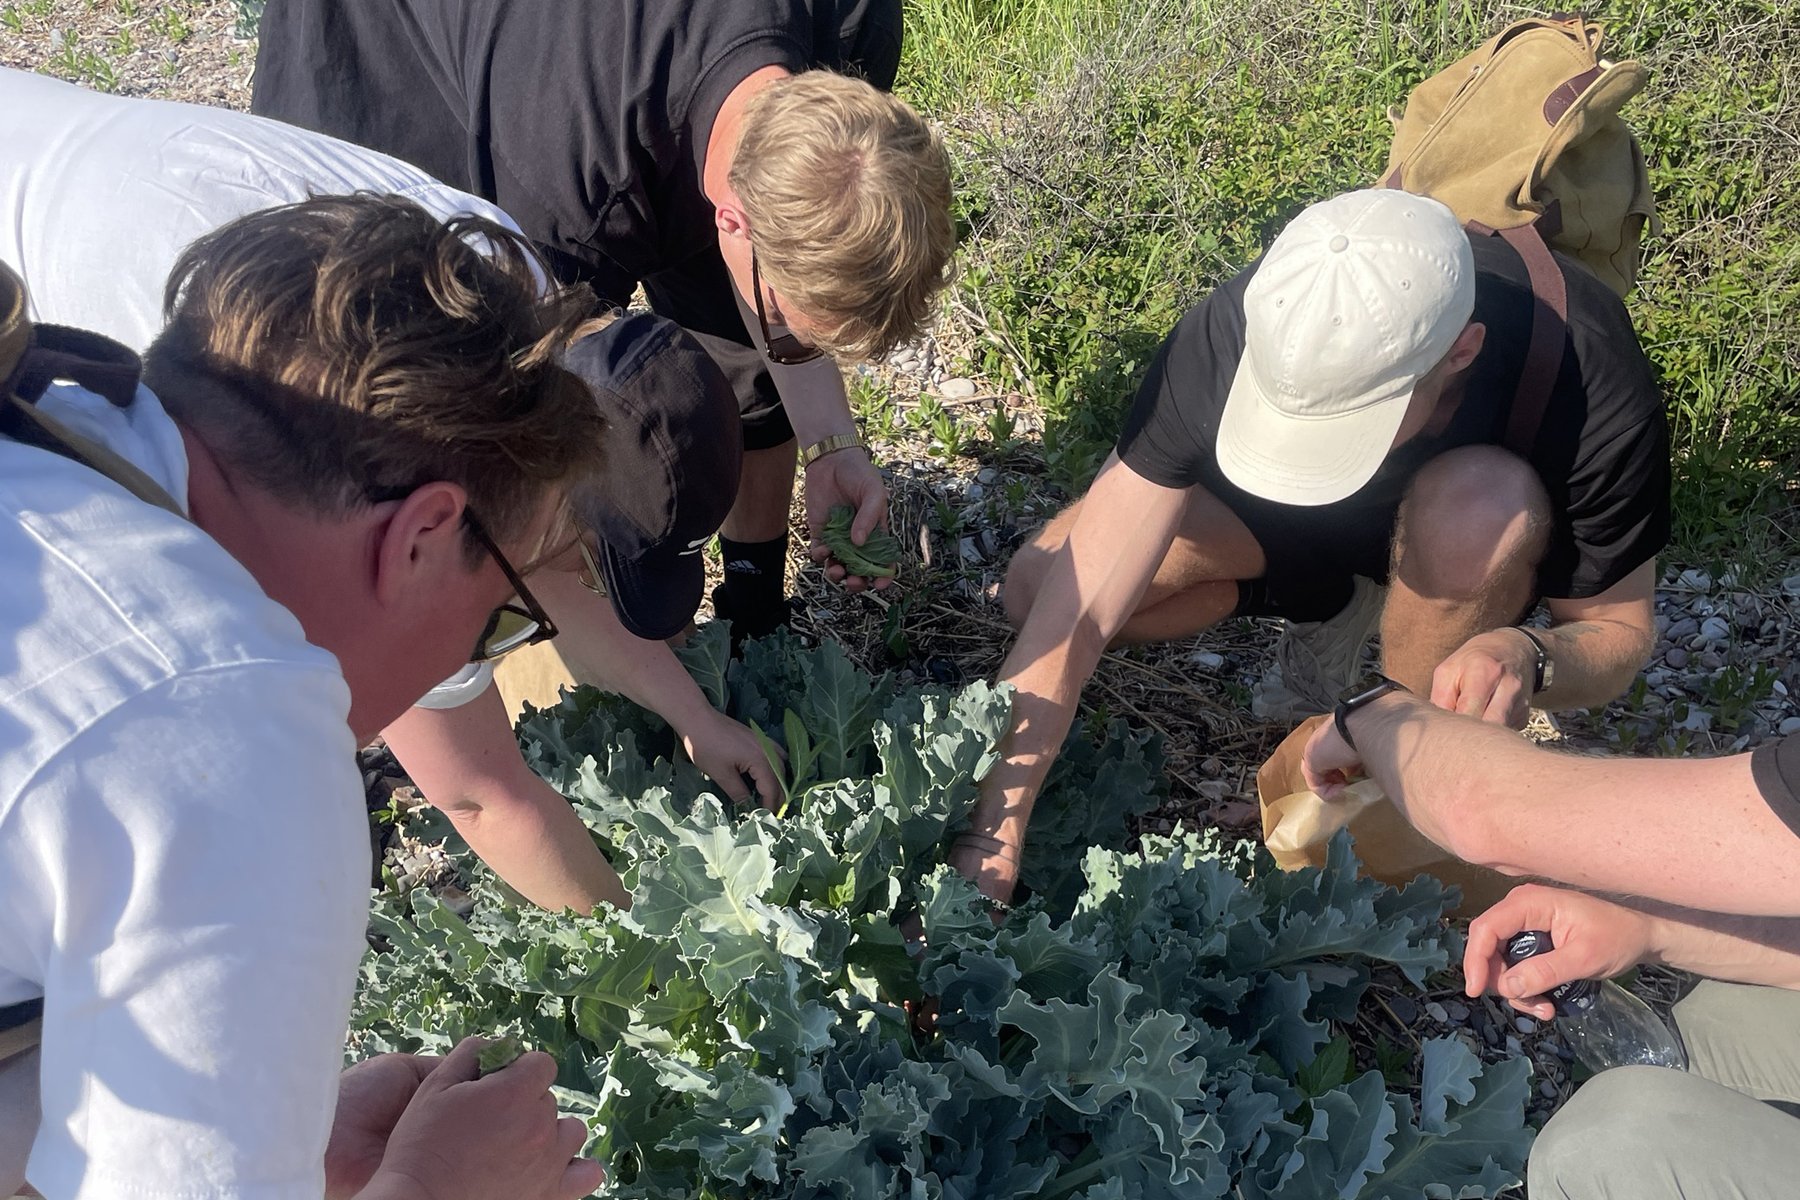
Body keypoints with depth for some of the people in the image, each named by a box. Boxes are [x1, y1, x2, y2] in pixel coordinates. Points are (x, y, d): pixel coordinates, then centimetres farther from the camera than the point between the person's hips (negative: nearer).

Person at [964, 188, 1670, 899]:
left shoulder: (1594, 391, -35)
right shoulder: (1229, 338, -34)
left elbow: (1621, 631, -18)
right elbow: (1077, 612, -35)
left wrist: (1527, 656, -43)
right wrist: (992, 846, -37)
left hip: (1476, 516, -1)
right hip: (1279, 521, 1)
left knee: (1482, 504, -38)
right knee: (1037, 587, -20)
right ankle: (1332, 591, 2)